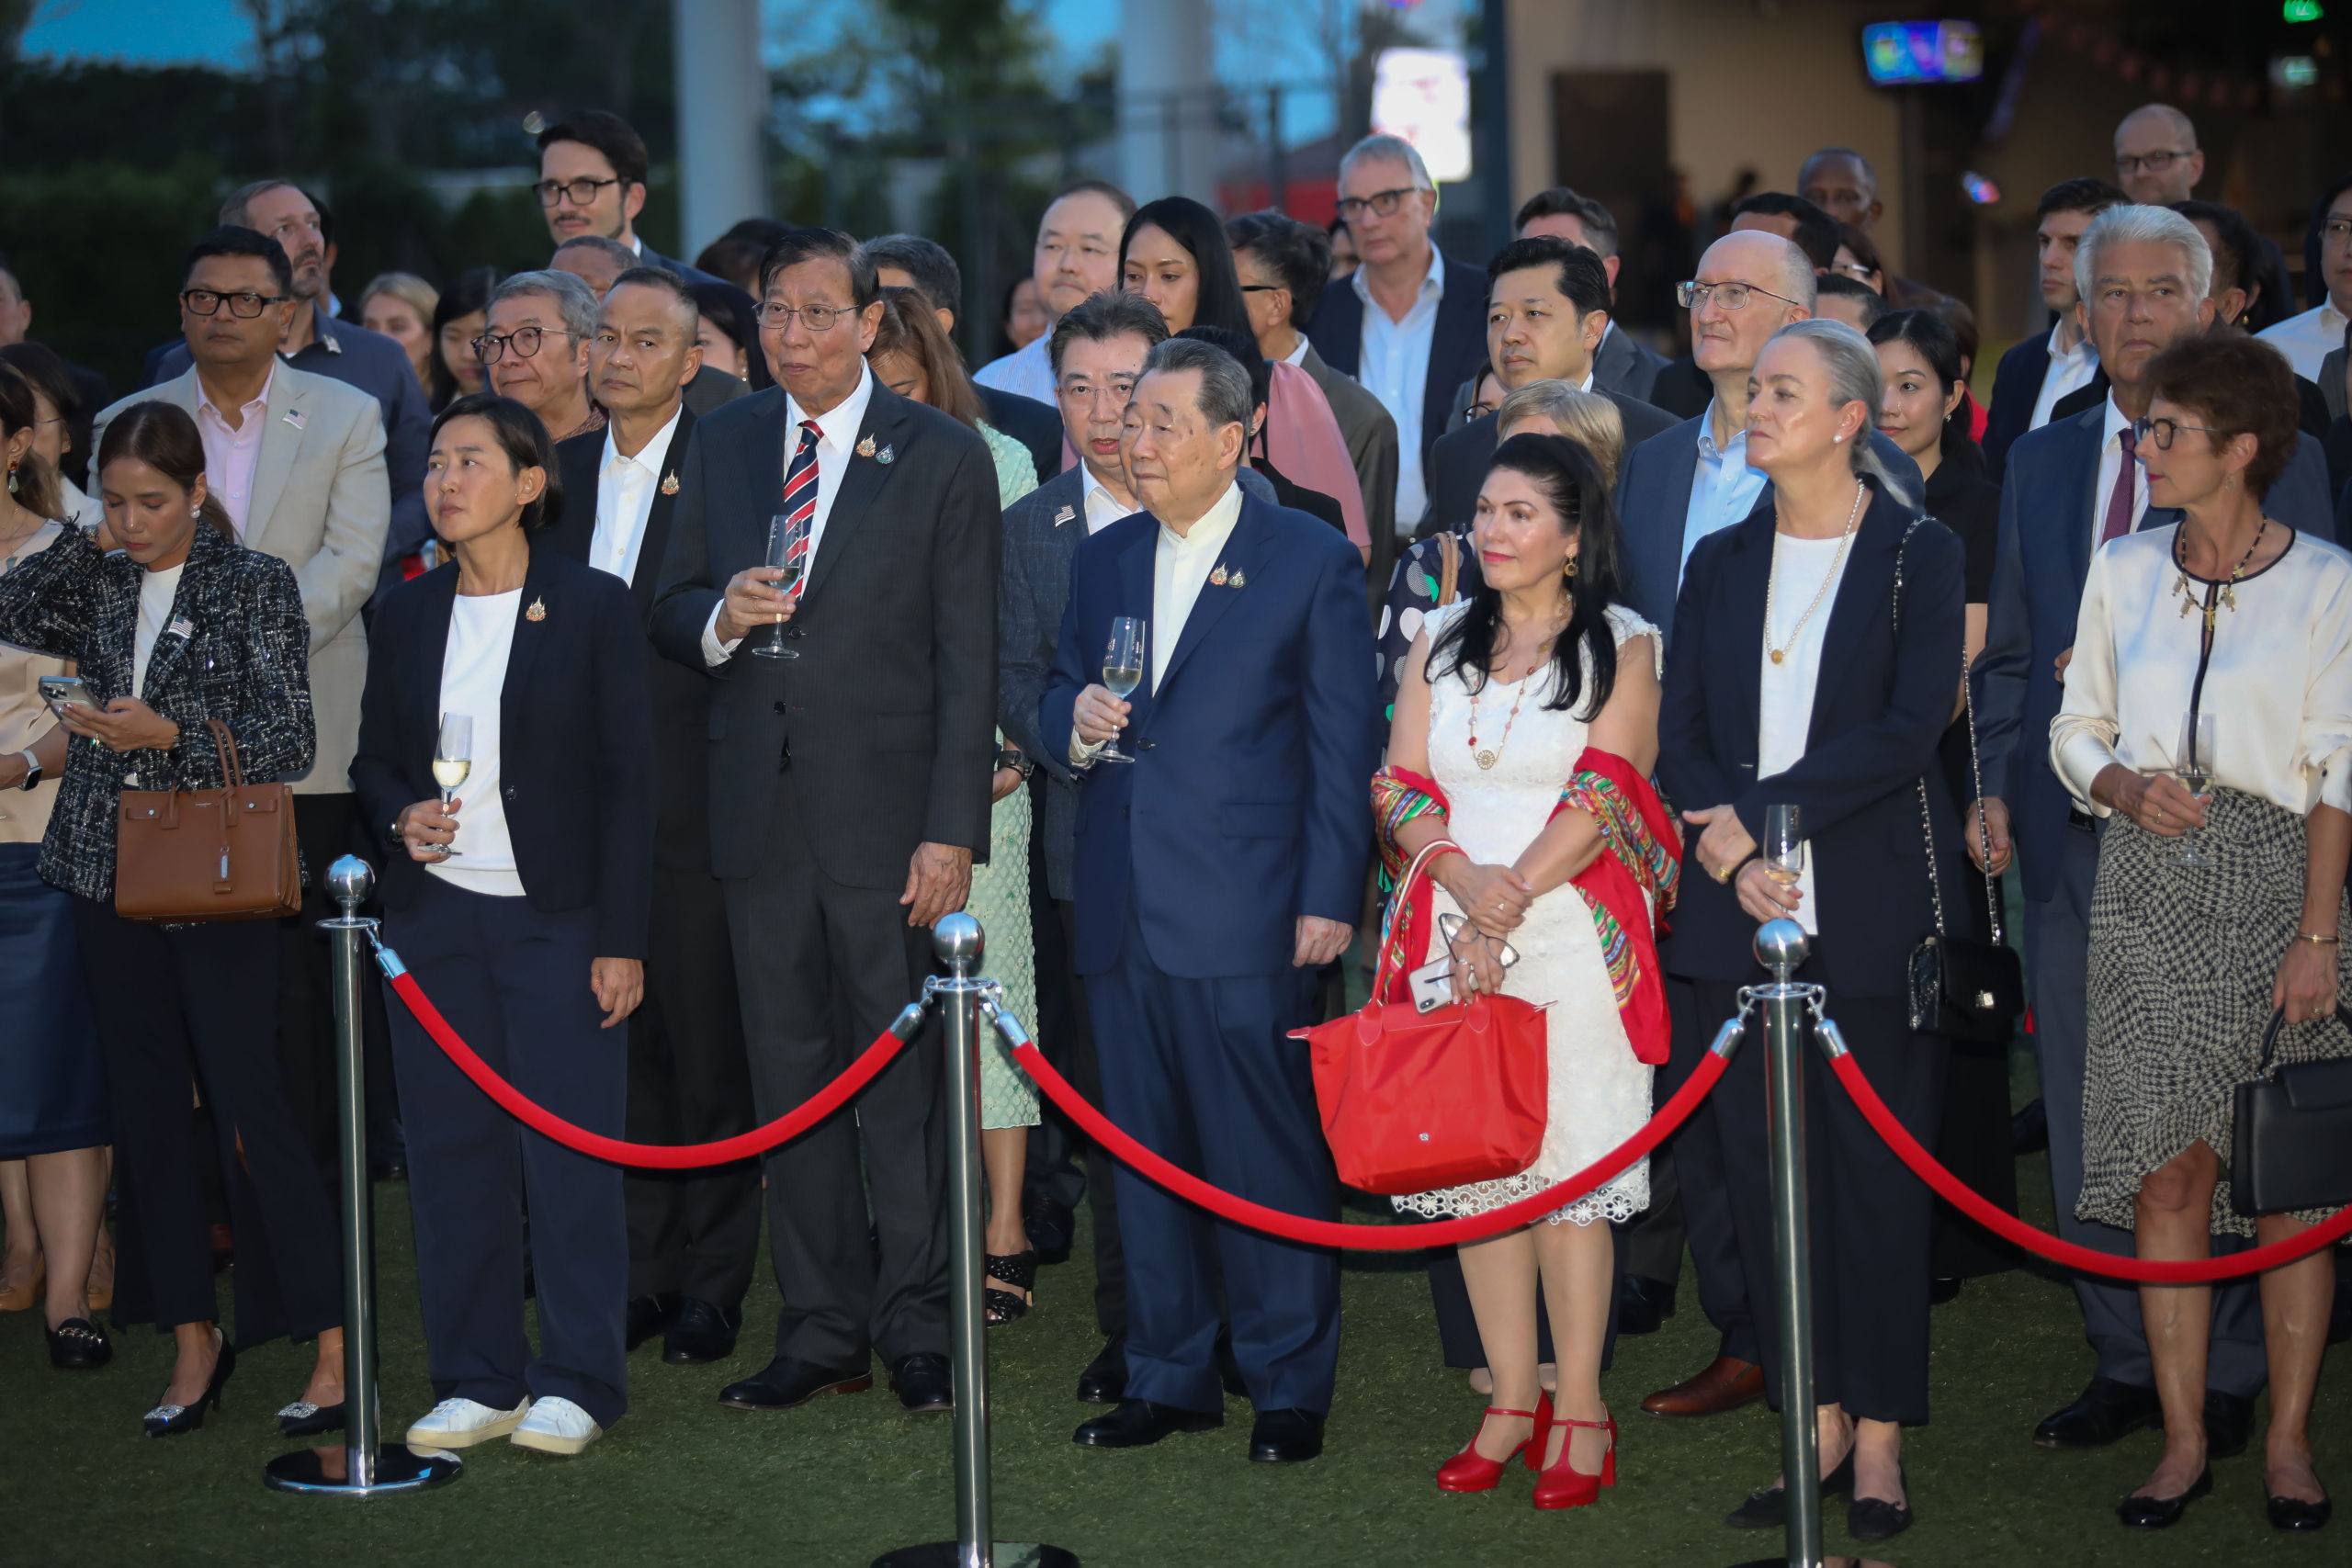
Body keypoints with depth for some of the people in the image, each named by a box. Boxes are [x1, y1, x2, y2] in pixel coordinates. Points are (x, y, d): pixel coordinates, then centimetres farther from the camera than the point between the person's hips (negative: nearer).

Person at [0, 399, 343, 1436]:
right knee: (148, 1116, 7)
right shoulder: (98, 587, 11)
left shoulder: (255, 584, -3)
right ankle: (194, 1340, 16)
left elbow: (287, 740, -7)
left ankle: (333, 1345, -1)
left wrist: (169, 734, -19)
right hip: (111, 883, 5)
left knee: (250, 1108, -7)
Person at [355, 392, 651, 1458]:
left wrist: (622, 940, -8)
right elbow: (374, 757, 18)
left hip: (556, 918, -4)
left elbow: (628, 780, -3)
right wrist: (401, 815, -6)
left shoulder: (592, 607, -2)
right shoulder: (408, 614, 10)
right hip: (434, 915, 4)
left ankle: (575, 1382, 6)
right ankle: (477, 1379, 15)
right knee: (449, 1150, 5)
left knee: (569, 1147, -3)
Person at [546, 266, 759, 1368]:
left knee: (708, 1049, 2)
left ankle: (712, 1283, 11)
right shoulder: (564, 471, 12)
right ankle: (640, 1269, 18)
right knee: (617, 1042, 9)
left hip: (690, 808, -5)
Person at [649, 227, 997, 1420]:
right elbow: (670, 613, 15)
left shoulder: (943, 459, -2)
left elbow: (967, 662, -4)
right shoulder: (721, 446, 11)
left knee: (904, 1078, 0)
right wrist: (718, 616, -10)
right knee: (791, 1081, 8)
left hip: (887, 814, -4)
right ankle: (821, 1332, 16)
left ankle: (917, 1331, 9)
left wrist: (952, 830, -11)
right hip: (762, 814, 4)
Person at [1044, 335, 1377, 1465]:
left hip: (1244, 909, -5)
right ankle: (1167, 1376, 20)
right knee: (1143, 1150, 10)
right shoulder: (1102, 560, 15)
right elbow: (1055, 700, 21)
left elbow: (1343, 743, -2)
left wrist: (1330, 897, -8)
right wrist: (1073, 723, -4)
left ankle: (1290, 1389, 8)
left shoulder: (1312, 562, -1)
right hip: (1122, 907, 5)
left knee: (1266, 1155, -2)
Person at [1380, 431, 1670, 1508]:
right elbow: (1401, 784, 7)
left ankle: (1579, 1412, -2)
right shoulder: (1441, 641, 14)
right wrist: (1464, 877, -12)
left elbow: (1603, 796, -8)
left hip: (1571, 933, -4)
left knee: (1569, 1162, -7)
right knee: (1475, 1159, 3)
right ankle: (1514, 1400, 10)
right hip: (1455, 930, 4)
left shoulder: (1620, 648, 2)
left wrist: (1511, 905, -16)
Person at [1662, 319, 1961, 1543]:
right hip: (1739, 905, 4)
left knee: (1876, 1164, 0)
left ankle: (1878, 1437, 8)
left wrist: (1757, 811, -13)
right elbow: (1680, 738, 7)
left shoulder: (1920, 555, -1)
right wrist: (1729, 854, -10)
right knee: (1765, 1163, 4)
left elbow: (1907, 730, -11)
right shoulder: (1720, 563, 12)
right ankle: (1817, 1425, 13)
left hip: (1871, 907, -4)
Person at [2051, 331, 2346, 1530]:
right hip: (2149, 890, 3)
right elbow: (2078, 731, 15)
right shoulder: (2123, 572, 10)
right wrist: (2126, 787, -8)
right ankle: (2184, 1438, 8)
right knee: (2169, 1170, 0)